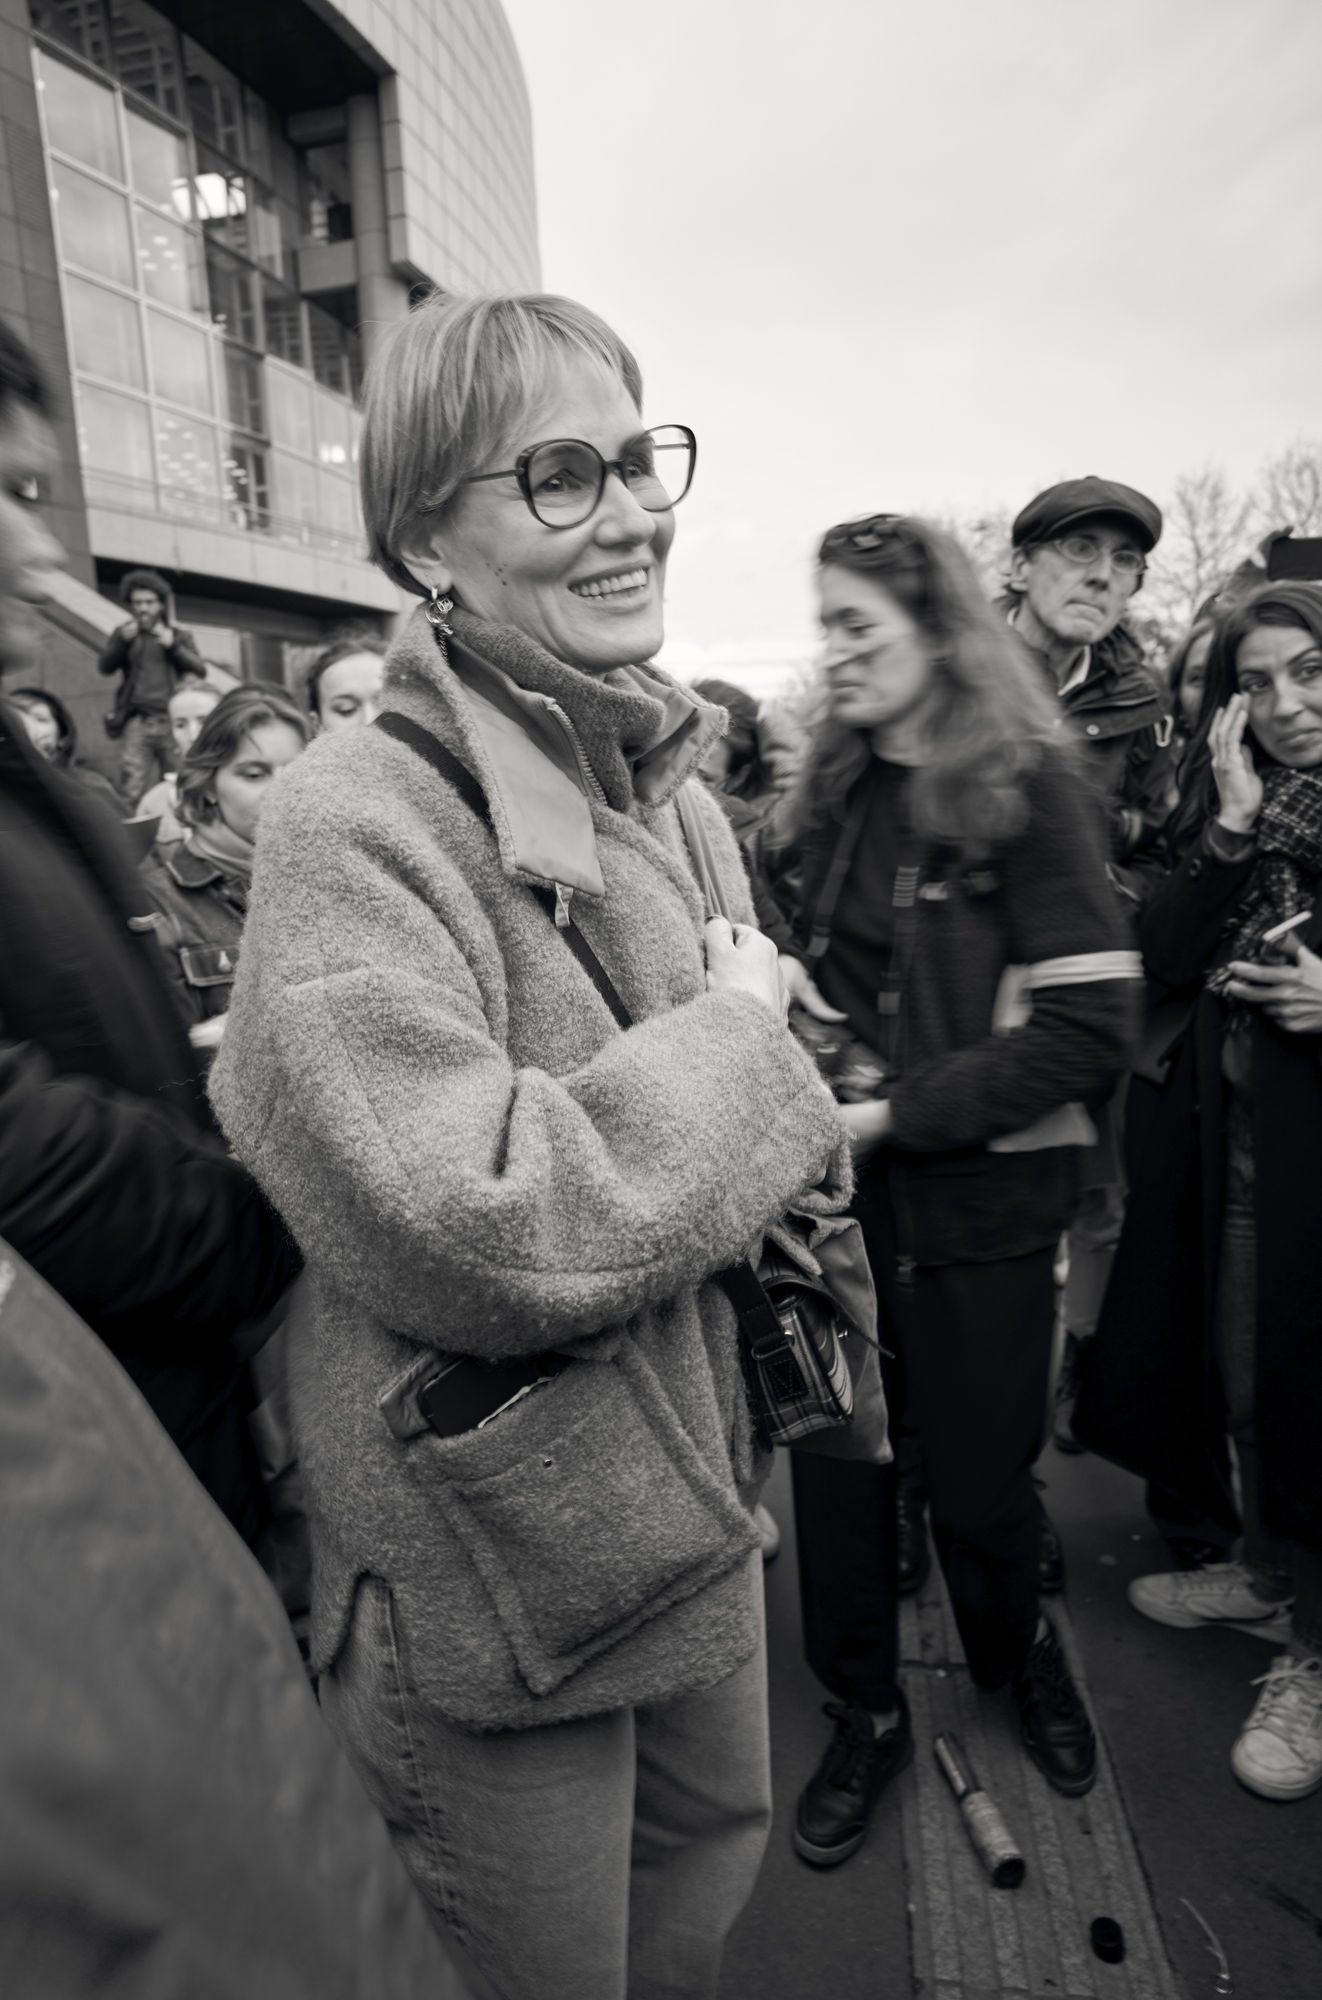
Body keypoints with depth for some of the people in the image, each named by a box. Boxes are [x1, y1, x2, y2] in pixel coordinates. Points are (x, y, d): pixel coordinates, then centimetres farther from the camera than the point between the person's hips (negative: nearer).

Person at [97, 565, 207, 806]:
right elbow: (104, 667, 2)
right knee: (131, 791, -11)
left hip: (173, 721, 0)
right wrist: (122, 641, -14)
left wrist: (173, 646, -9)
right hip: (137, 722, 0)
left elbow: (200, 671, 4)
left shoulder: (179, 635, 15)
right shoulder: (124, 634, 15)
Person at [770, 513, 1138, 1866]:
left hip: (979, 1196, -4)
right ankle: (865, 1715, 37)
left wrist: (898, 1114, -18)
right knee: (835, 1461, 11)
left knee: (978, 1487, 10)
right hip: (846, 1189, 4)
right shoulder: (839, 792, 6)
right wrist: (788, 987, -6)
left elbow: (1088, 1027, -15)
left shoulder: (1025, 787, -10)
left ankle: (1019, 1659, 44)